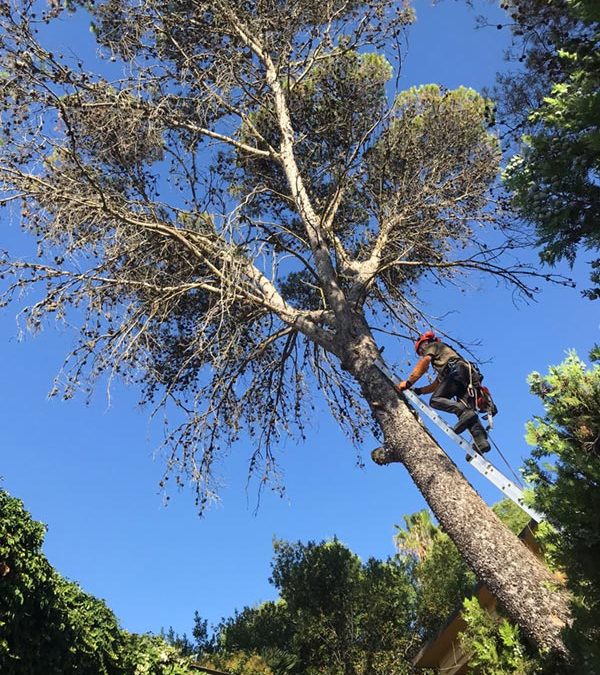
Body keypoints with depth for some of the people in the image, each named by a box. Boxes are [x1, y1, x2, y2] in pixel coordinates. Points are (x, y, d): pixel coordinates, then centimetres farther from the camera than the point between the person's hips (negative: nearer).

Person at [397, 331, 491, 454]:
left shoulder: (432, 345, 22)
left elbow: (424, 363, 1)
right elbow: (436, 385, 38)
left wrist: (409, 382, -3)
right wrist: (418, 390, 30)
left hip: (458, 371, -8)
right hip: (472, 377, 8)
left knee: (435, 400, -17)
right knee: (467, 410, -4)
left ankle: (464, 412, -39)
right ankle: (482, 442, -23)